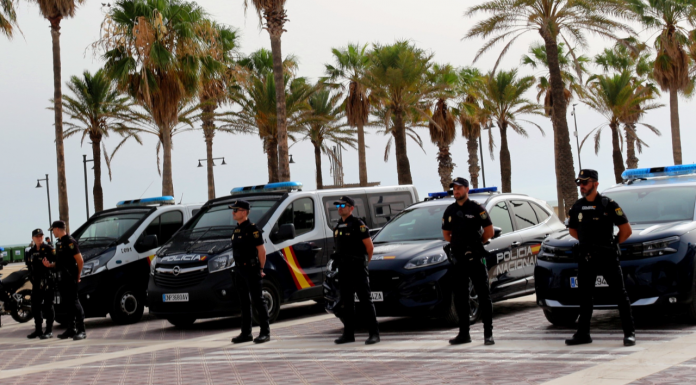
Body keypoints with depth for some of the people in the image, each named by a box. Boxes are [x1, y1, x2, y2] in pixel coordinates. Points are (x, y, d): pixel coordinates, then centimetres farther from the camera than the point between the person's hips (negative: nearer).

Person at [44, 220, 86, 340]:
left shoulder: (70, 242, -12)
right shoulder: (59, 243, 17)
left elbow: (80, 261, -15)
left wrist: (78, 276, -10)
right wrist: (50, 265, 5)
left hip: (70, 279, -9)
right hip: (62, 279, 9)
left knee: (74, 303, -8)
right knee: (67, 304, 12)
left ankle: (81, 331, -7)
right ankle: (71, 330, 18)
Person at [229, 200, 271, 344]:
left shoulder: (252, 229, -12)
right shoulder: (237, 230, 14)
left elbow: (262, 250, -13)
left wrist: (260, 269, -10)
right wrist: (237, 267, 13)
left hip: (251, 269, -9)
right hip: (239, 270, 9)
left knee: (258, 301, -5)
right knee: (244, 303, 11)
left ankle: (265, 332, -1)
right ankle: (246, 333, 16)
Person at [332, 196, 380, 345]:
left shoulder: (358, 225, -9)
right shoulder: (338, 226, 14)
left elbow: (370, 246, -7)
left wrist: (364, 261, 3)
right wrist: (340, 261, 16)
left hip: (358, 268, -8)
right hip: (344, 269, 8)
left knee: (366, 300, -6)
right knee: (347, 301, 10)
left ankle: (374, 333, -5)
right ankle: (348, 334, 16)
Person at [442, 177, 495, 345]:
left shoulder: (477, 209, -3)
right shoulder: (450, 211, 12)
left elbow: (489, 231, -2)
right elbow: (446, 234, 21)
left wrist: (476, 243, 3)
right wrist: (460, 244, 11)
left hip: (475, 258, -5)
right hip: (458, 259, 5)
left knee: (483, 296, -2)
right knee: (460, 298, 7)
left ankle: (488, 334, -1)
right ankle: (463, 334, 14)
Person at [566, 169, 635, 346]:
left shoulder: (609, 205, -5)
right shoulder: (577, 207, 9)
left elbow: (626, 230, -2)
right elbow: (572, 230, 24)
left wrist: (612, 243, 5)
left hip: (607, 258, -5)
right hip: (586, 258, 5)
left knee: (620, 294, -3)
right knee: (584, 297, 8)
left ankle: (629, 333, 1)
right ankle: (583, 333, 15)